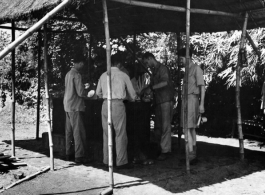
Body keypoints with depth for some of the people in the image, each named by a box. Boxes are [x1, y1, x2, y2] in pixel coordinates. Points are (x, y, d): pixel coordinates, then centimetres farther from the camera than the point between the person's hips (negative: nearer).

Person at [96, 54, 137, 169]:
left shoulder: (103, 75, 9)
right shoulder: (123, 76, 1)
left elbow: (98, 93, 18)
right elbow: (132, 94, 8)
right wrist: (132, 99, 30)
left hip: (106, 104, 4)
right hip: (118, 104, -4)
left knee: (106, 133, 12)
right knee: (120, 134, 1)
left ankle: (106, 160, 19)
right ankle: (121, 162, 2)